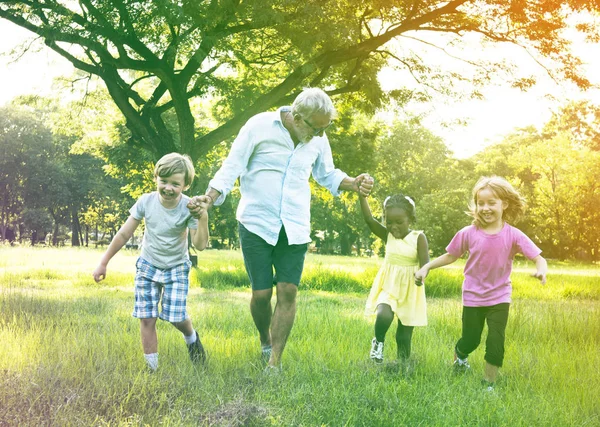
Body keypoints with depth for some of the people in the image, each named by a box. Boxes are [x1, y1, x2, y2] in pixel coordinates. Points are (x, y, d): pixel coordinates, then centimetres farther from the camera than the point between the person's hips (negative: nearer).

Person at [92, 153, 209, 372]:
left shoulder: (188, 208, -19)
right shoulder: (146, 201, -15)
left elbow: (200, 245, -24)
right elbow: (124, 234, -7)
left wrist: (203, 218, -37)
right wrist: (103, 263, -4)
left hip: (176, 269, -1)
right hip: (147, 266, 2)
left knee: (176, 317, -9)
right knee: (146, 318, -4)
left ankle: (192, 338, 26)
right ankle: (152, 368, 7)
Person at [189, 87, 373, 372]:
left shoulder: (318, 139, 3)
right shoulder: (259, 126, -10)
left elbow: (328, 175, 18)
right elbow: (231, 168, -7)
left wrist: (354, 184, -2)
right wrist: (208, 200, -22)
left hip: (295, 228, 3)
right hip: (256, 223, -3)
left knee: (288, 292, -6)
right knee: (261, 292, -2)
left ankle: (274, 361, 3)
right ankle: (265, 341, 29)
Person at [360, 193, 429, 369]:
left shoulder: (418, 238, -11)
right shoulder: (387, 235, -3)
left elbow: (425, 264, -18)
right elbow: (369, 219, -16)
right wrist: (362, 195, -30)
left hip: (409, 290, -1)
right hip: (388, 286, 1)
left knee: (404, 335, 7)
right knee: (384, 315, -29)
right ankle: (378, 341, 2)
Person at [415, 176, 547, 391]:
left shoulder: (513, 235, -14)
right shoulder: (468, 233, -12)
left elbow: (538, 258, -17)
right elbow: (450, 256, 1)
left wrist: (541, 270, -40)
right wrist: (426, 267, -7)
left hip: (499, 298, 0)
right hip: (473, 297, 0)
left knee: (496, 342, -4)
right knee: (470, 340, 11)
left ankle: (489, 384, 15)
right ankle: (458, 357, 47)